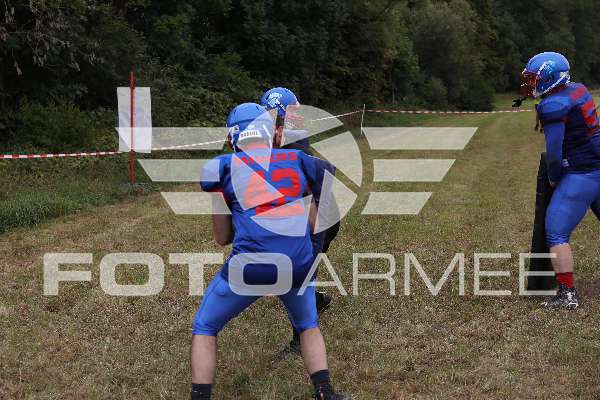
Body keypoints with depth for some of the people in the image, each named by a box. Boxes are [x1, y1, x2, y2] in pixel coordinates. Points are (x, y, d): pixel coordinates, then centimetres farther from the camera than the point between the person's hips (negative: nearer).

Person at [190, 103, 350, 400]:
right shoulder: (299, 161, 12)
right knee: (308, 327, 32)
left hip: (250, 265, -3)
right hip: (299, 264, 3)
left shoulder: (222, 167, 5)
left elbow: (223, 238, 10)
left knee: (204, 329, 21)